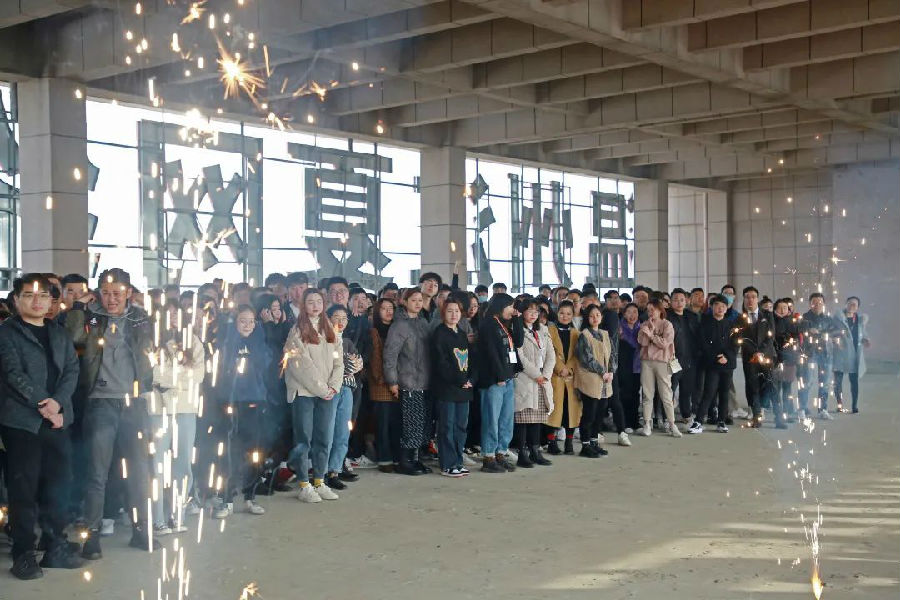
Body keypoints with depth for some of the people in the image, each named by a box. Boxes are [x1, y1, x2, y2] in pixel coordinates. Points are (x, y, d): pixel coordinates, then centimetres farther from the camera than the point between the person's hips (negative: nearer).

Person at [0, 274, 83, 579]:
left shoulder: (59, 334, 16)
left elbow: (72, 369, 7)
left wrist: (58, 402, -10)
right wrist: (42, 403, -16)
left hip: (57, 419, 5)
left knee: (58, 484, 7)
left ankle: (56, 547, 16)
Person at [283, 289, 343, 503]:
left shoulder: (330, 331, 14)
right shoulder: (297, 331, -2)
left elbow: (338, 361, 10)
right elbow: (302, 364, -10)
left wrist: (333, 386, -5)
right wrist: (321, 389, -11)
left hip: (327, 392, 5)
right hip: (304, 391, -5)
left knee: (324, 438, 6)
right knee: (304, 439, -3)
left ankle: (319, 482, 14)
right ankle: (304, 486, 2)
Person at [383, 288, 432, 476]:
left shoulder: (423, 322, 14)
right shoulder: (400, 325, -8)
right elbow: (389, 354, -12)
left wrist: (432, 377, 14)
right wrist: (392, 381, -13)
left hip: (425, 382, 7)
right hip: (409, 383, -7)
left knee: (424, 423, 8)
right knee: (411, 423, -6)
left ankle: (414, 458, 18)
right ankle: (404, 462, 4)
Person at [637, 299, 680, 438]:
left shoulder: (667, 325, 2)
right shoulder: (645, 325, 11)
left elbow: (665, 343, -10)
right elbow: (642, 342, -3)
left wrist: (651, 334, -9)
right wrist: (651, 328, -9)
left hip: (662, 361, -3)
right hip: (646, 361, 3)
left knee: (666, 395, -3)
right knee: (647, 394, 3)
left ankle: (671, 424, 1)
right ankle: (647, 423, 7)